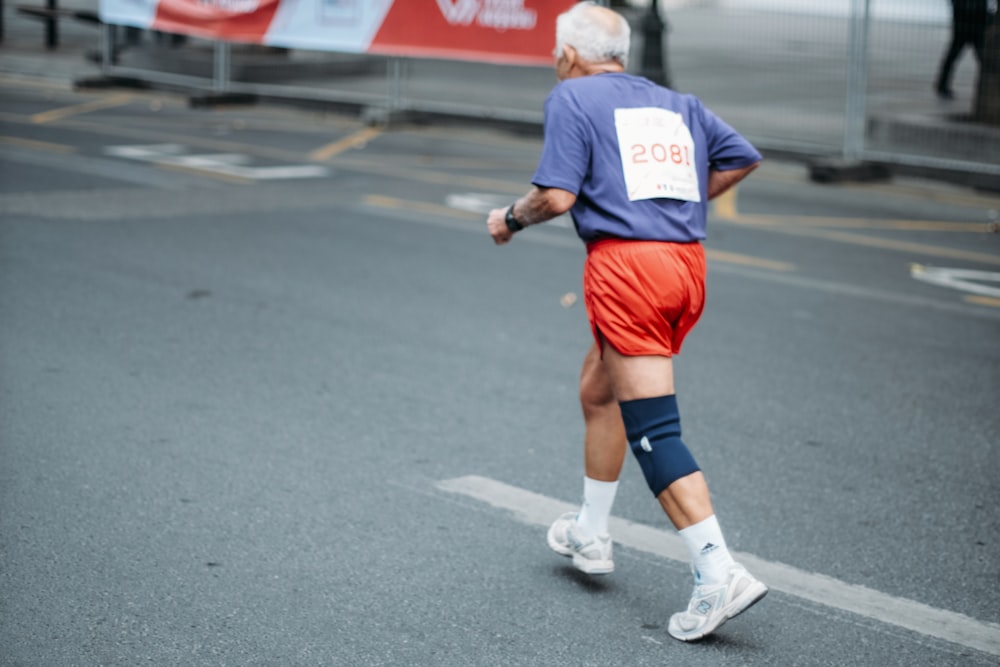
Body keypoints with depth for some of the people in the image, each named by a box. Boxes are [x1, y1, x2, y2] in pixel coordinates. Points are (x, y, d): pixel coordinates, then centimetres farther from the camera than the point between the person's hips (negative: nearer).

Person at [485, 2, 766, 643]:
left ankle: (720, 572, -19)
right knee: (598, 390, 26)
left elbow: (557, 196, -8)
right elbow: (744, 157, 18)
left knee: (653, 429, -9)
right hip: (688, 260, 8)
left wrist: (510, 219, 11)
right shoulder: (677, 103, 20)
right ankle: (591, 534, 38)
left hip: (627, 264, -8)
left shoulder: (571, 97, 2)